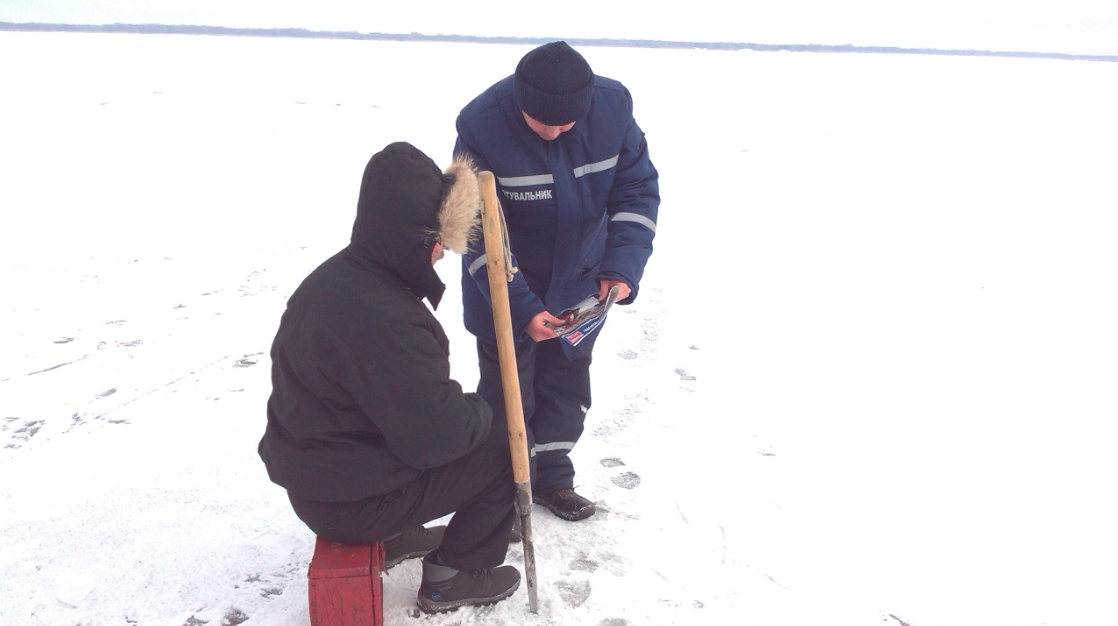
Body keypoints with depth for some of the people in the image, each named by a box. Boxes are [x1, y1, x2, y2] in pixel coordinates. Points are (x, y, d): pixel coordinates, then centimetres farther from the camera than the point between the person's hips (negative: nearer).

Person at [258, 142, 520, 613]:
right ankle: (452, 576, 12)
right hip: (353, 501, -9)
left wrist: (463, 408, 6)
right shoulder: (380, 319, -31)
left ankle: (394, 536, 26)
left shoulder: (339, 276, 1)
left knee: (472, 421, 23)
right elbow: (434, 436, -27)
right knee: (504, 446, 1)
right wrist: (481, 414, -7)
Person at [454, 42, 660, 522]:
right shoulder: (482, 126, -29)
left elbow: (637, 190, -11)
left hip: (581, 284, 4)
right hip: (504, 286, -3)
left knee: (568, 383, 16)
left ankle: (551, 477, 36)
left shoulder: (613, 106, -19)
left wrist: (621, 267, -25)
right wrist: (521, 308, -32)